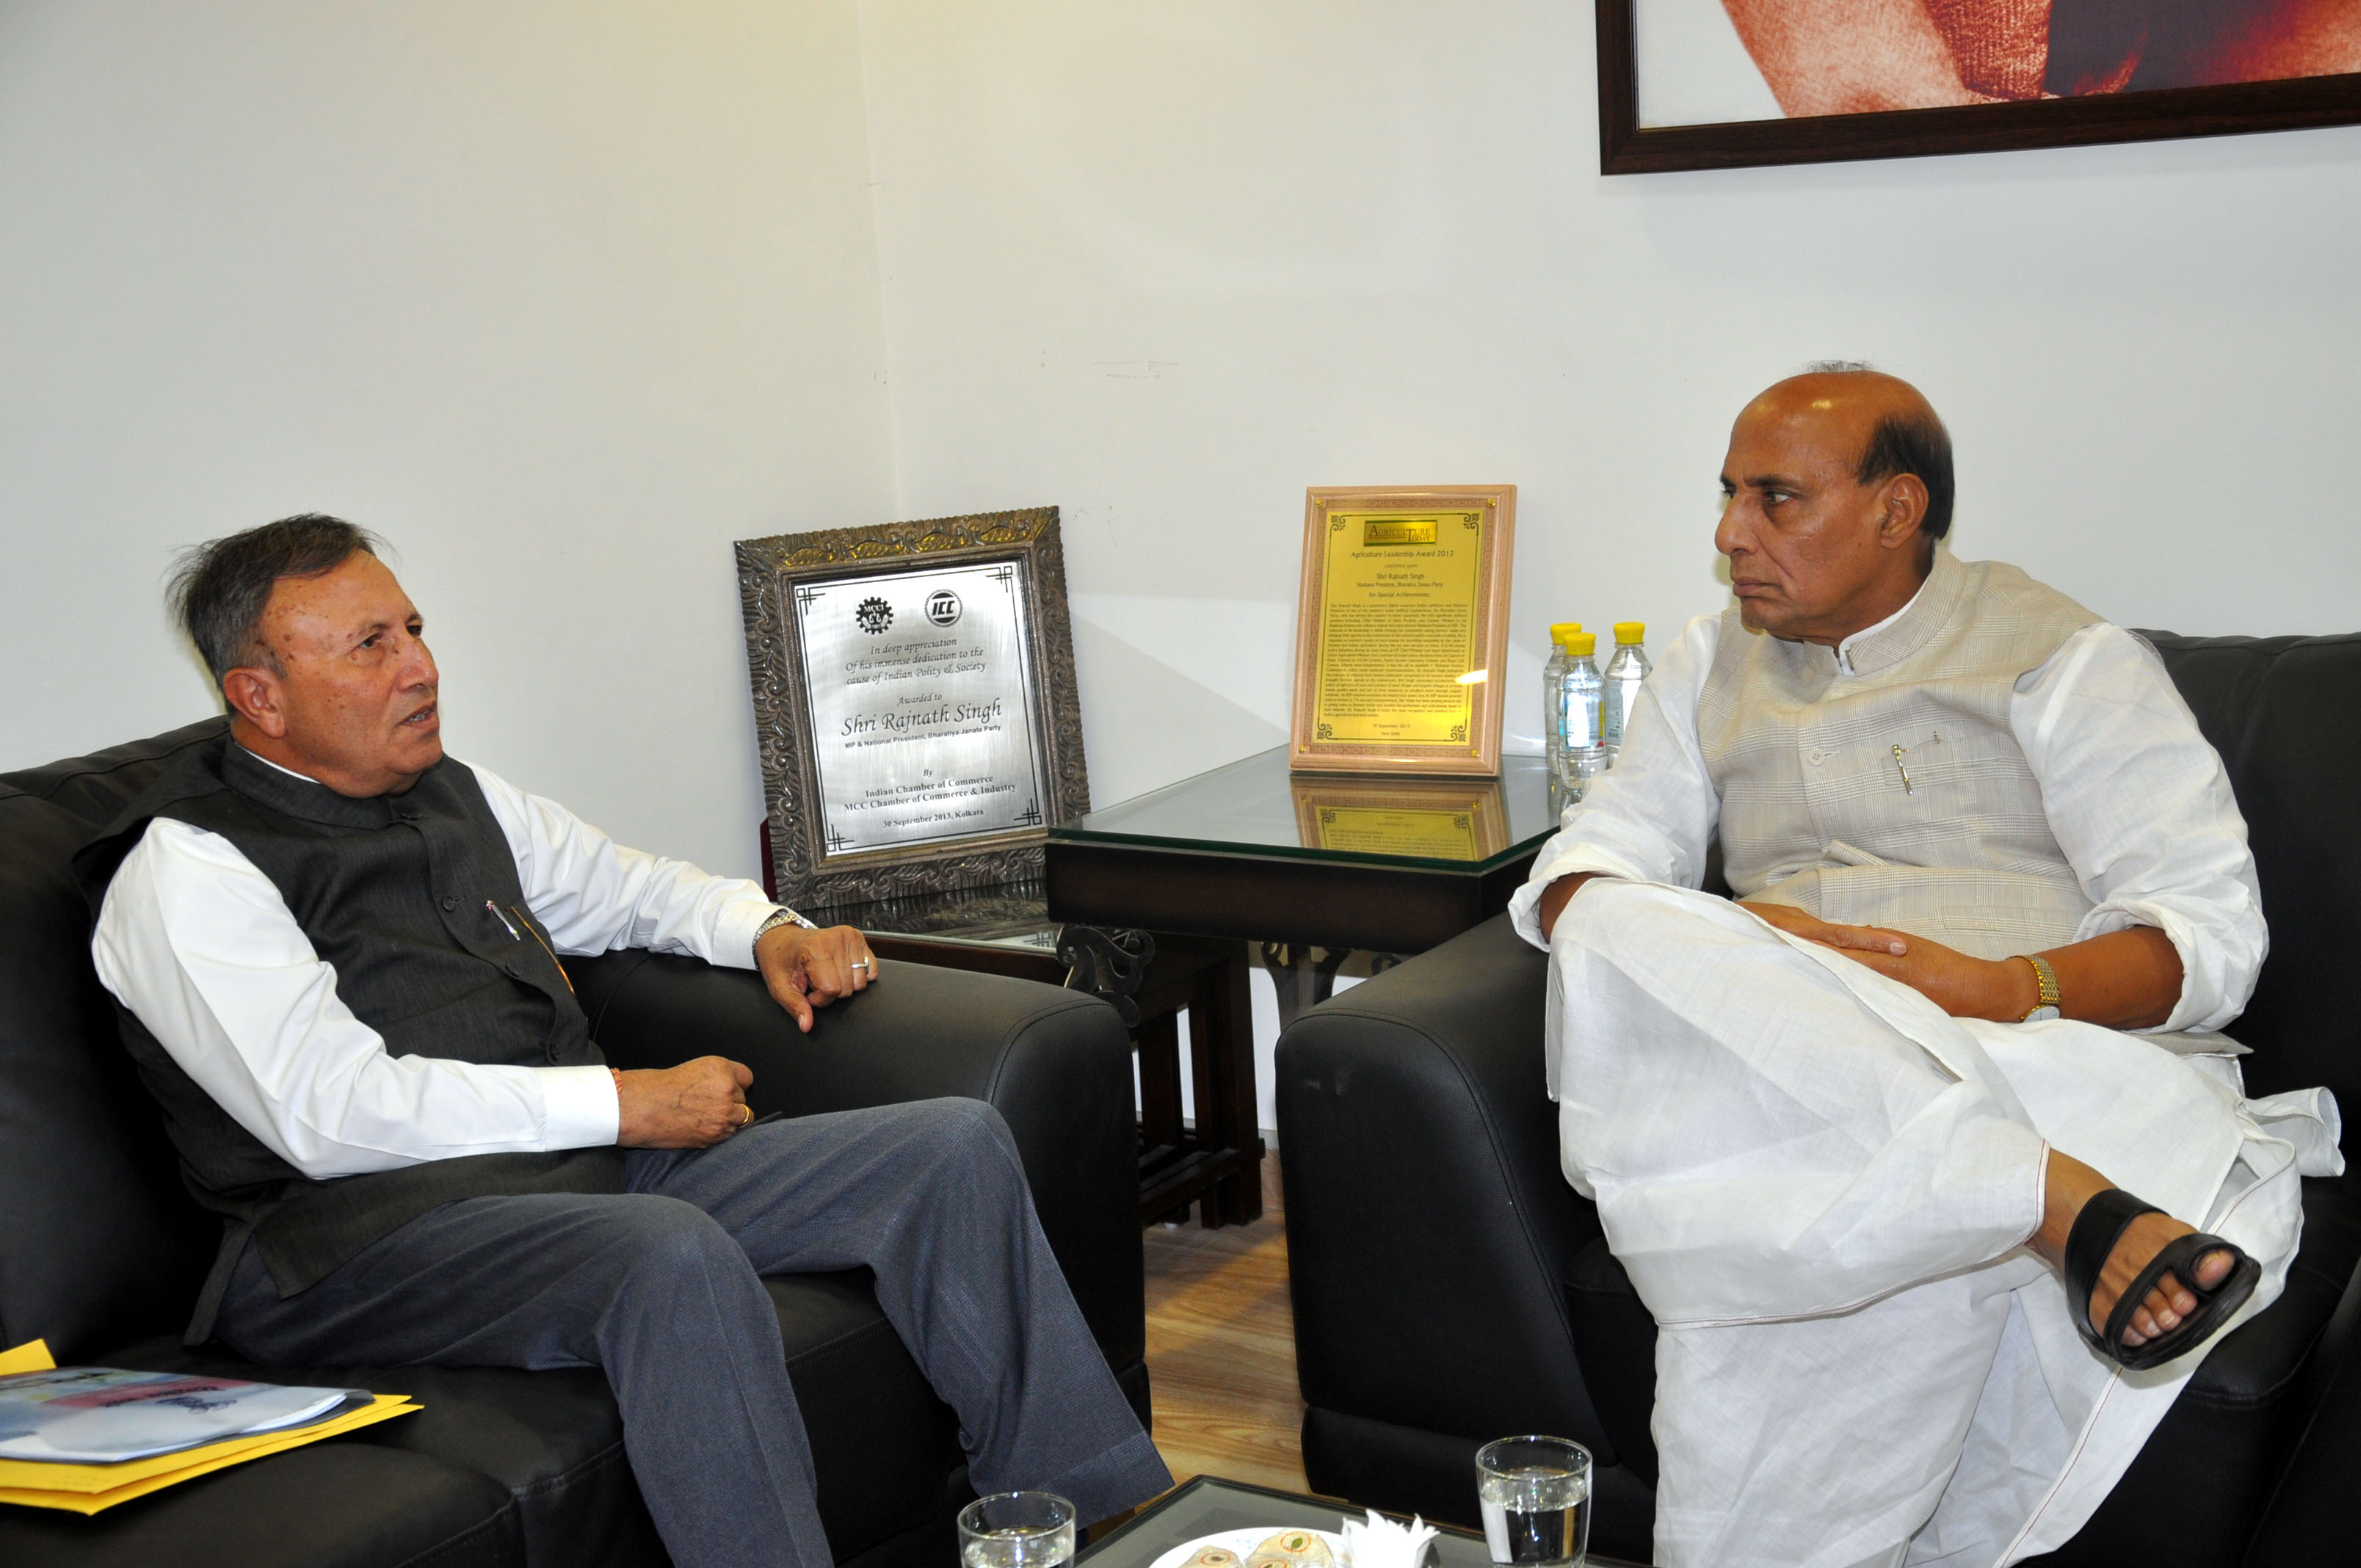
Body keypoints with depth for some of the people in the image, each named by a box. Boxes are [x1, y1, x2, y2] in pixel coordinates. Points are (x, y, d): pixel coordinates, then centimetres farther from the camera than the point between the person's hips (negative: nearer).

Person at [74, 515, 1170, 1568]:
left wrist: (770, 932, 11)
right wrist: (624, 1104, -17)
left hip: (587, 1163, 8)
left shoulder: (453, 794, 18)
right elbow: (336, 1114, -17)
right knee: (674, 1256, -39)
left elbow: (622, 885, 33)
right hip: (369, 1228, -8)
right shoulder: (184, 872, -7)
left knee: (951, 1148, -5)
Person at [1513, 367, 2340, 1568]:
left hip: (2050, 1054, -4)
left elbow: (2211, 929, 1)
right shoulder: (1715, 665, 24)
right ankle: (2063, 1201, -43)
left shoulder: (2065, 658, 9)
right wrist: (1723, 941, -9)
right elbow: (1590, 861, 15)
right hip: (1787, 1074, 5)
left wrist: (2008, 989, -18)